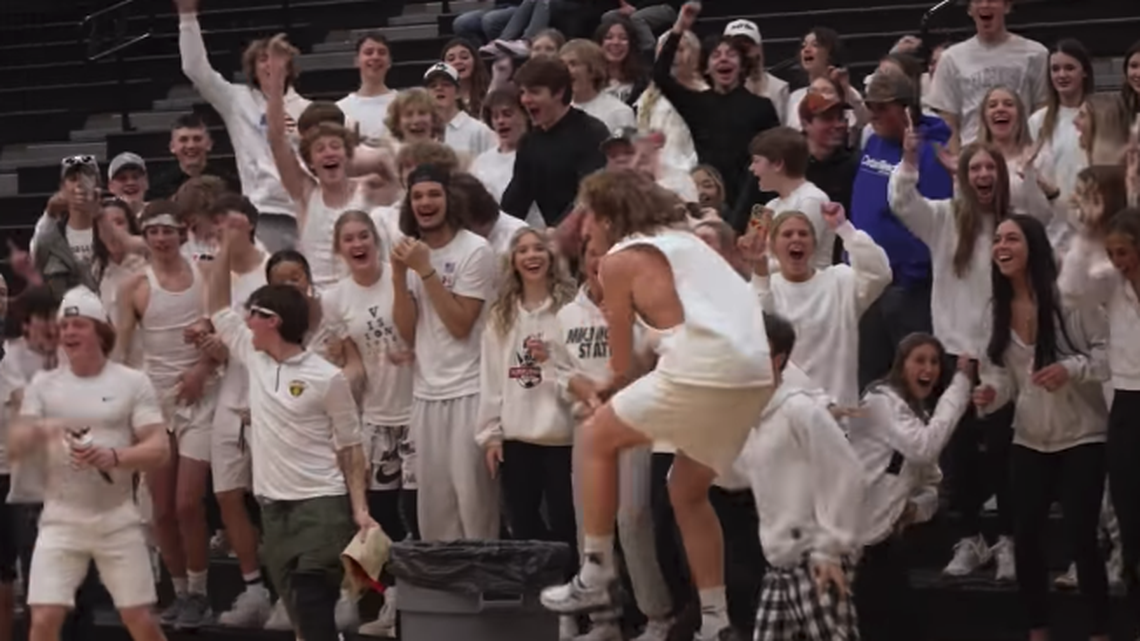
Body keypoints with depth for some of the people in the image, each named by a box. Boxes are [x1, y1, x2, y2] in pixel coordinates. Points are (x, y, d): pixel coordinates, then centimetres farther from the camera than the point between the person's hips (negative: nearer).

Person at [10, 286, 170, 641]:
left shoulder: (133, 382, -1)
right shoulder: (43, 385, 5)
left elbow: (159, 449, -7)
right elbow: (15, 447, -3)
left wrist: (113, 457, -26)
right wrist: (38, 432, -26)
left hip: (117, 520, -1)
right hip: (61, 520, 1)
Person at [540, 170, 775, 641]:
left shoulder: (619, 260, 6)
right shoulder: (682, 238, 27)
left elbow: (623, 366, 10)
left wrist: (597, 396, 32)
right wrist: (612, 394, 38)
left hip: (704, 369, -7)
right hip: (755, 373, 7)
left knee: (598, 438, 14)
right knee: (688, 491, 22)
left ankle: (595, 578, 14)